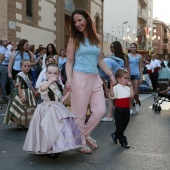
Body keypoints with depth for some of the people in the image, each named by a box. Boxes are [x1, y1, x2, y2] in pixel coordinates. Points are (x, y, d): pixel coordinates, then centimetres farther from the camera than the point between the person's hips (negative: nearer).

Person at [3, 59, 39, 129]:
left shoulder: (27, 75, 8)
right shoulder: (19, 76, -18)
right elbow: (19, 87, -23)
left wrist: (34, 92, 24)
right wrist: (21, 96, -31)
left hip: (28, 95, 9)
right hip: (22, 94, -9)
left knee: (28, 110, 14)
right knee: (20, 110, -2)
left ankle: (25, 123, 24)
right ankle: (19, 124, 11)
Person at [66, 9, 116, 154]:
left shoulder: (97, 38, 11)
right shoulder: (74, 39, 1)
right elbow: (69, 62, -1)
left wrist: (111, 74, 12)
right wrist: (69, 79, -15)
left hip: (95, 78, 4)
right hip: (80, 78, -4)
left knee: (100, 110, 3)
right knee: (80, 113, 1)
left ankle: (86, 134, 25)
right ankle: (81, 143, 17)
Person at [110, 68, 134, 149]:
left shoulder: (127, 88, 9)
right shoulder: (116, 87, -11)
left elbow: (131, 95, -1)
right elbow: (112, 96, -23)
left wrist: (130, 86, -2)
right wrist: (111, 86, -32)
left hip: (126, 109, 7)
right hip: (119, 109, -7)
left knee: (125, 124, 16)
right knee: (120, 125, 2)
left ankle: (115, 135, 37)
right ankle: (123, 141, 12)